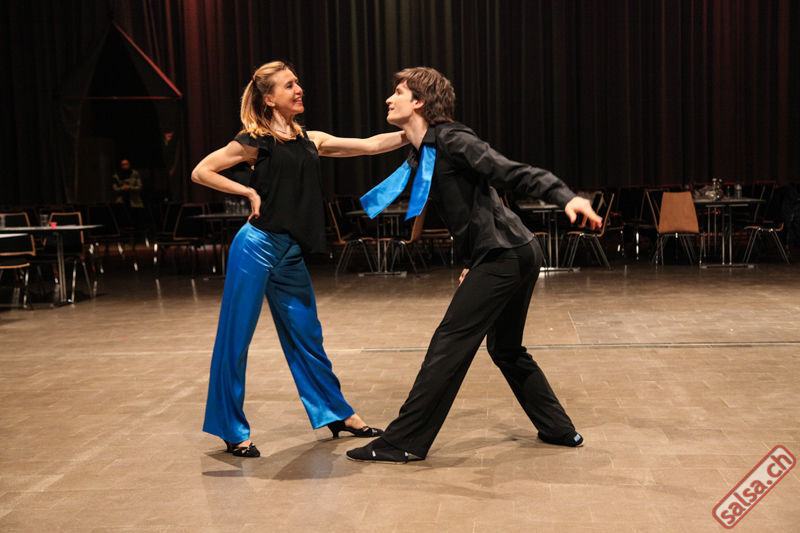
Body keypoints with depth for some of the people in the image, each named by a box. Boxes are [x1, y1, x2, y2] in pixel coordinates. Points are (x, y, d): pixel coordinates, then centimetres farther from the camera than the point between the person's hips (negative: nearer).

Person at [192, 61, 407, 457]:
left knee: (306, 337, 15)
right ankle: (232, 430, 13)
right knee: (235, 339, 1)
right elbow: (200, 172, -3)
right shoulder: (255, 141, -5)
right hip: (256, 247, -6)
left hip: (291, 254, 6)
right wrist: (249, 192, -8)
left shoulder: (312, 140, 12)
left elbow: (369, 145, 11)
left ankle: (337, 414, 26)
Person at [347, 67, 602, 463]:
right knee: (505, 348, 21)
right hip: (517, 254, 10)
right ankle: (559, 430, 30)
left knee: (449, 345, -7)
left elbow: (513, 173, -20)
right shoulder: (420, 158, 16)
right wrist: (471, 263, 22)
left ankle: (403, 442, -1)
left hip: (505, 256, -10)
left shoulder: (450, 140, -12)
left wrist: (566, 197, -30)